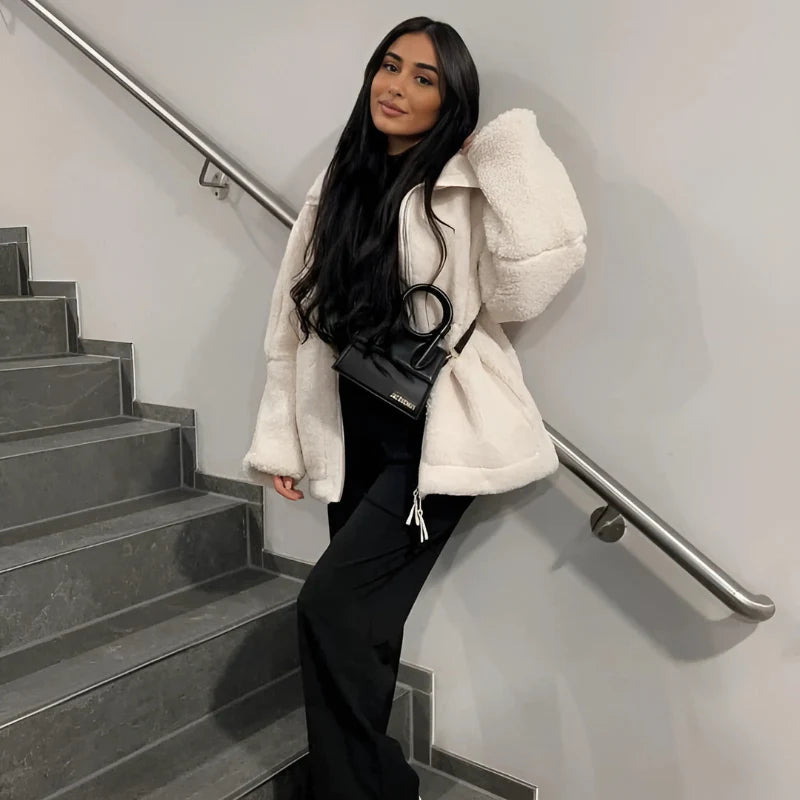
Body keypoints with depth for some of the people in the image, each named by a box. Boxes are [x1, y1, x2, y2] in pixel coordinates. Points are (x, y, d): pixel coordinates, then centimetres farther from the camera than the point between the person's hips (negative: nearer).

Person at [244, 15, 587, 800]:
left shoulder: (471, 187, -3)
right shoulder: (337, 184, 13)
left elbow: (522, 292, -17)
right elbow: (296, 317, 11)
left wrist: (514, 154, -13)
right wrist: (279, 437, 8)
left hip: (435, 435, -5)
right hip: (355, 435, 5)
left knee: (330, 607, -13)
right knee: (363, 625, 9)